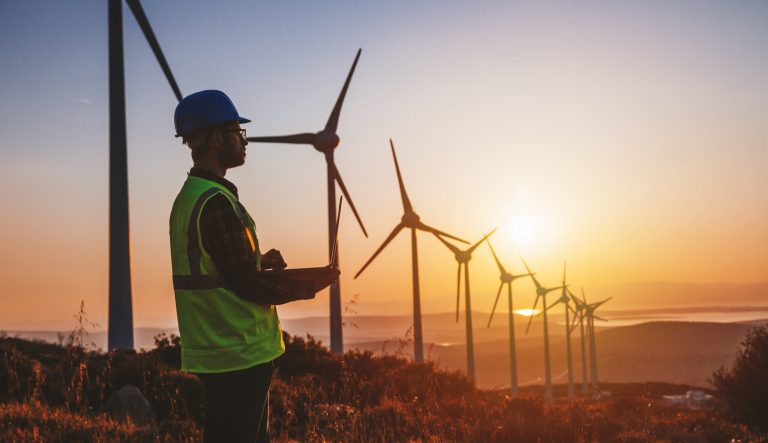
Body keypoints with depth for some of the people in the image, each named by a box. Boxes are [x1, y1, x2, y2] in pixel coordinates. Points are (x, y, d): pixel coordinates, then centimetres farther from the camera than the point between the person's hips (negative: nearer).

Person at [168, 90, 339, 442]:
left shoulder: (189, 196, 12)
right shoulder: (216, 202, -19)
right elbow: (246, 286, -19)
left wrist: (259, 260, 6)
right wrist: (304, 291, -6)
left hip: (214, 351, 10)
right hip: (240, 355, -10)